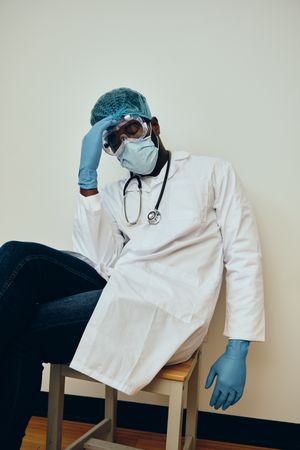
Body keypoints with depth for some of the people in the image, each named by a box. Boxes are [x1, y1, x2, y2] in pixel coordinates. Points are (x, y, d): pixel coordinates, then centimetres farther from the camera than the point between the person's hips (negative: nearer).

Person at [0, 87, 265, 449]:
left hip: (167, 314, -4)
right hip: (117, 296, 5)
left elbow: (243, 259, 2)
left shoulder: (212, 173, 8)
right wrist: (87, 176, -4)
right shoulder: (113, 194, 18)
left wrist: (237, 351, -6)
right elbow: (102, 264, 0)